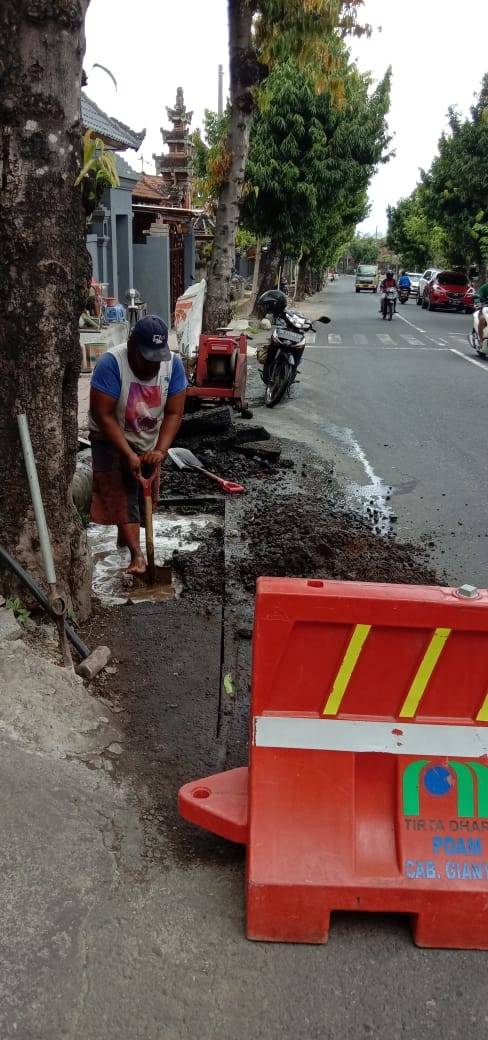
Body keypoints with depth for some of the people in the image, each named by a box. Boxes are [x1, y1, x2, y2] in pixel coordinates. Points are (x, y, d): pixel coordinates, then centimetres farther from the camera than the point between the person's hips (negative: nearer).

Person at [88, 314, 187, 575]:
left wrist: (160, 450, -30)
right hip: (112, 440, -4)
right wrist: (129, 454, -32)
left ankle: (125, 535, 38)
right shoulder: (111, 363, -30)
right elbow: (103, 415, -28)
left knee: (145, 494, 14)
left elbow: (174, 413, -16)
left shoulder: (173, 363, -19)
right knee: (121, 495, -15)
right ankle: (137, 555, -18)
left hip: (149, 441, 4)